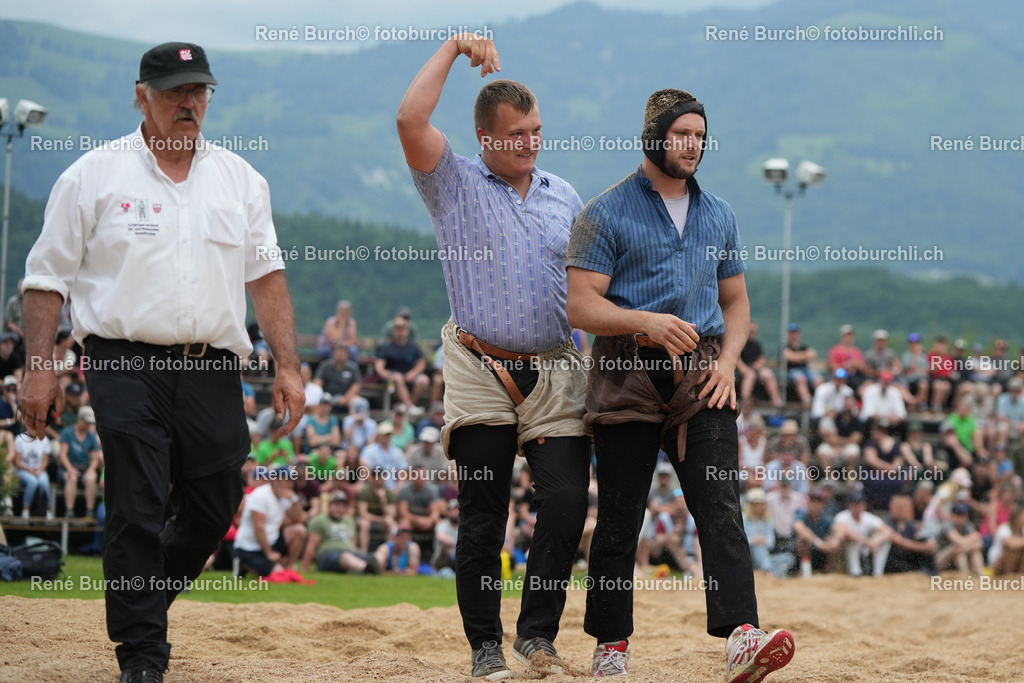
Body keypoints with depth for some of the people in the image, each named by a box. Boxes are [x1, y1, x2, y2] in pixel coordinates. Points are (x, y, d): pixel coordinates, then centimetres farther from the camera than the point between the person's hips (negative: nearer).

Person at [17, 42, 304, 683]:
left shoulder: (239, 178, 13)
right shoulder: (93, 176, 2)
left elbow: (266, 275, 12)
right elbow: (48, 276, 3)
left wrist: (288, 365, 3)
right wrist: (40, 367, -6)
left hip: (213, 372, 4)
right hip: (127, 365, -4)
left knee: (214, 510, 6)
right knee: (138, 512, -7)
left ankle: (145, 600, 32)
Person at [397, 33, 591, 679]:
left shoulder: (565, 196, 16)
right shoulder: (455, 184, 5)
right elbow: (411, 119, -11)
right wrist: (453, 49, -6)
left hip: (558, 372, 2)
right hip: (481, 375, -2)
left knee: (568, 501, -11)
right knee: (483, 520, -1)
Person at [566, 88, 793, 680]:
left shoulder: (719, 216, 17)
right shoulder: (607, 213, 2)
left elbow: (735, 300, 22)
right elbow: (582, 305, -5)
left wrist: (728, 359, 2)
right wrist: (647, 322, -22)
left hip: (701, 374, 3)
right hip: (630, 376, -3)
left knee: (722, 507, -12)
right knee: (620, 518, 1)